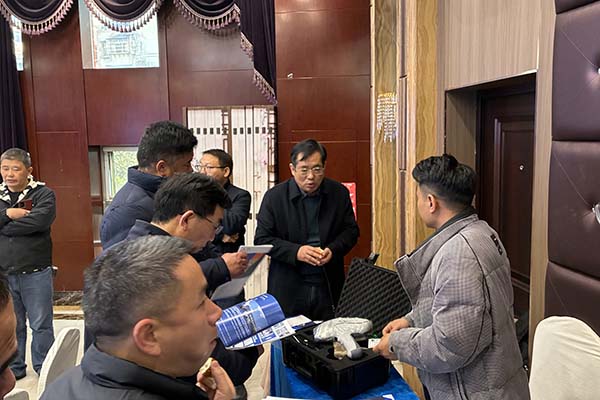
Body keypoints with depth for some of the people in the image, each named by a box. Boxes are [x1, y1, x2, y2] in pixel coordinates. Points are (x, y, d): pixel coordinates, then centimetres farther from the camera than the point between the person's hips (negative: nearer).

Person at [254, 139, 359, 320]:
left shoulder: (339, 193, 2)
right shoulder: (274, 196, -4)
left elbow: (351, 231, 9)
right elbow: (262, 239, -4)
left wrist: (333, 249, -10)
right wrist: (296, 251, -17)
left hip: (329, 287, 2)